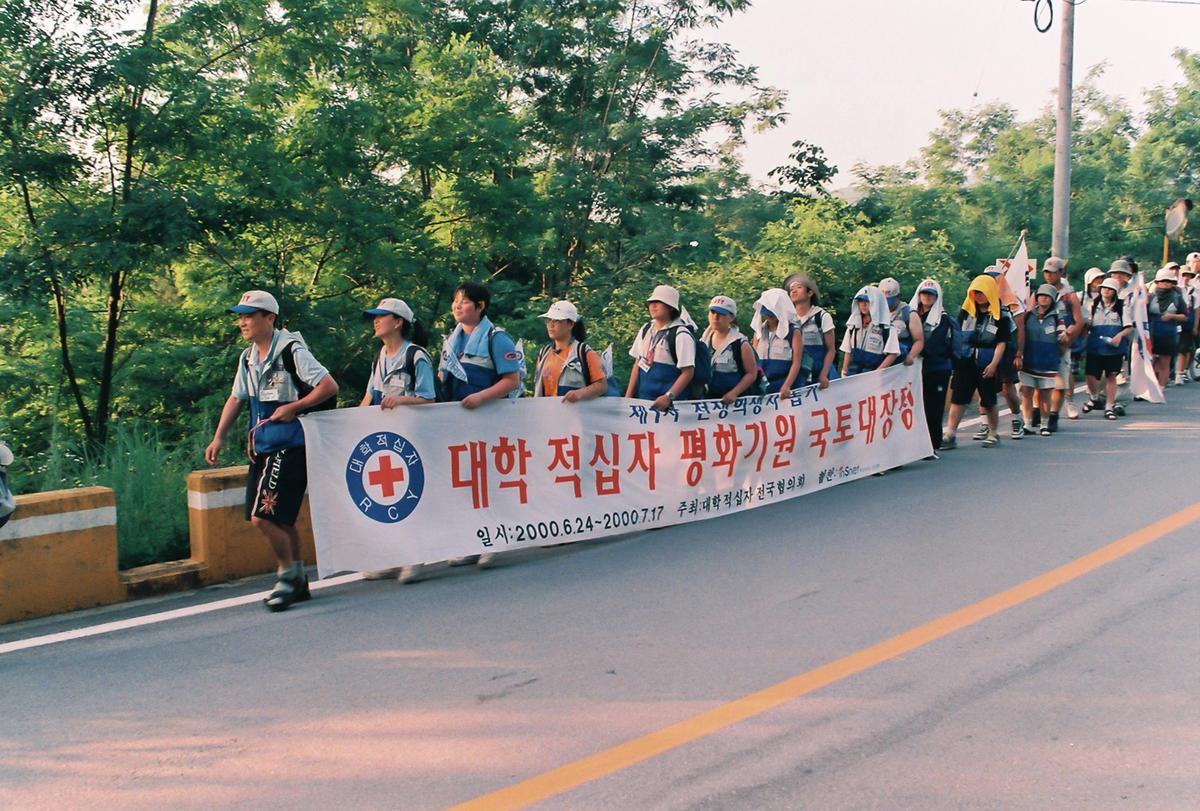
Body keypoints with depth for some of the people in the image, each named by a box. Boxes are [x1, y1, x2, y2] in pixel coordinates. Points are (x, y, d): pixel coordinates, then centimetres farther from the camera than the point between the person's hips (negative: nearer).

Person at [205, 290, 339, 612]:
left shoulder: (291, 350, -13)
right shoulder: (248, 357, 12)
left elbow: (330, 386, -15)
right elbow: (236, 398, 23)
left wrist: (292, 408, -15)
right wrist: (218, 437, 16)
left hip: (289, 448, -8)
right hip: (262, 448, 8)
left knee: (263, 517, -14)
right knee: (280, 520, 13)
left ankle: (289, 575, 5)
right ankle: (298, 581, 25)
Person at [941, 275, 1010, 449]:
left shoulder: (1000, 316, -3)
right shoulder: (966, 311, 7)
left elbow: (1001, 343, -6)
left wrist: (994, 364, -15)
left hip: (987, 366, -2)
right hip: (965, 363, 2)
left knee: (989, 402, 9)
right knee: (958, 399, -4)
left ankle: (993, 434, 25)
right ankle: (949, 435, -6)